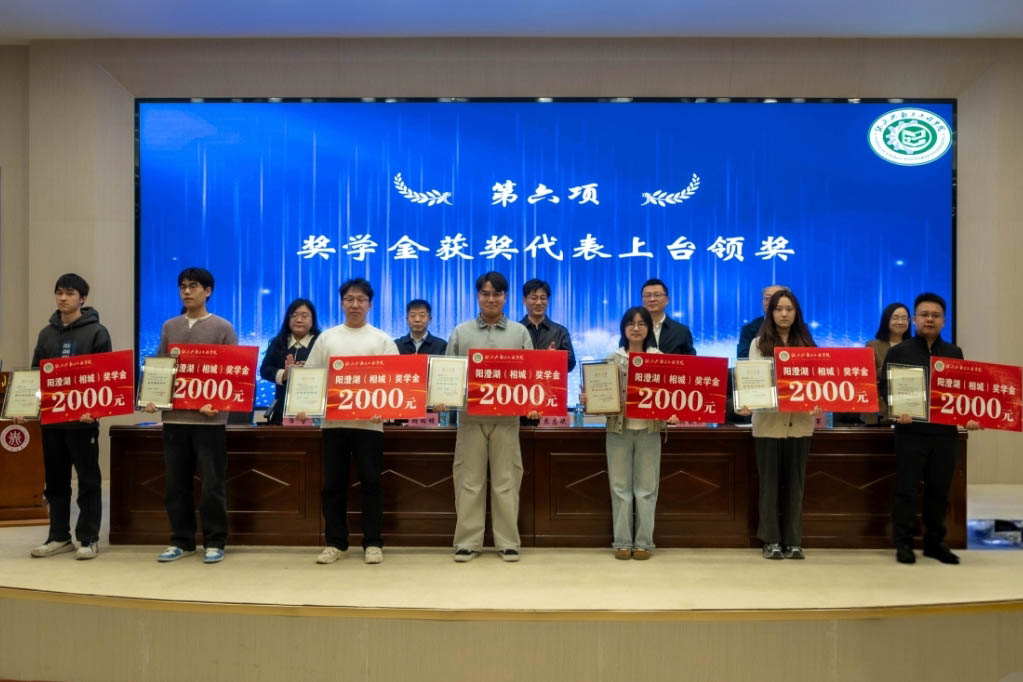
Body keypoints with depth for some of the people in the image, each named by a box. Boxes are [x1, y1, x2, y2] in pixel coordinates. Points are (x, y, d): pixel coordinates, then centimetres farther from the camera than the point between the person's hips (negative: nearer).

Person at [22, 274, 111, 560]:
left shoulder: (96, 332, -4)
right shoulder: (46, 334, 13)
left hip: (83, 418, -5)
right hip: (50, 418, 6)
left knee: (88, 481, 1)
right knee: (55, 481, 12)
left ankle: (88, 538, 8)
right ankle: (59, 536, 21)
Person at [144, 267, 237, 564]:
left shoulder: (223, 328, 0)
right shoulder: (169, 327, 12)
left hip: (210, 418, -4)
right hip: (174, 417, 4)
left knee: (212, 484, 1)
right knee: (176, 484, 9)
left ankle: (214, 542, 11)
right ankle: (181, 540, 21)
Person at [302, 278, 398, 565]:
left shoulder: (382, 340, 5)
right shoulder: (327, 337, 11)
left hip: (369, 422, -2)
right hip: (333, 420, 2)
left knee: (370, 482, 2)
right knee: (333, 484, 6)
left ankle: (373, 543, 11)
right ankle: (335, 542, 16)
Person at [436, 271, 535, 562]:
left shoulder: (520, 332, 8)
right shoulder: (461, 332, 8)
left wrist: (533, 404, -10)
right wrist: (442, 399, -9)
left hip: (507, 417, 0)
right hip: (470, 416, 0)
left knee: (506, 481, 4)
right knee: (469, 481, 4)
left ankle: (508, 542, 13)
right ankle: (468, 541, 13)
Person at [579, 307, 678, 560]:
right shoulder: (613, 359, 5)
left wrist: (672, 414, -15)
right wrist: (587, 399, -13)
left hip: (649, 429, -1)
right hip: (618, 429, 1)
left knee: (646, 488, 5)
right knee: (620, 487, 5)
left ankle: (644, 542, 13)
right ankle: (622, 542, 13)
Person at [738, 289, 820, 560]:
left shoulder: (806, 344, 9)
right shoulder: (759, 343, 4)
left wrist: (818, 404, -17)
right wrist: (747, 403, -24)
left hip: (799, 421, 2)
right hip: (768, 421, -2)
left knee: (795, 482, 7)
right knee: (770, 481, 4)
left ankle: (793, 540, 15)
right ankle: (771, 540, 12)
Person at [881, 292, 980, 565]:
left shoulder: (955, 353, 14)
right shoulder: (898, 352, 3)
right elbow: (885, 386, -3)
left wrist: (969, 416, -3)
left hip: (944, 432, 3)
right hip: (910, 432, -3)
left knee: (939, 490, 9)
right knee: (906, 489, 0)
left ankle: (935, 542, 22)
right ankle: (903, 543, 8)